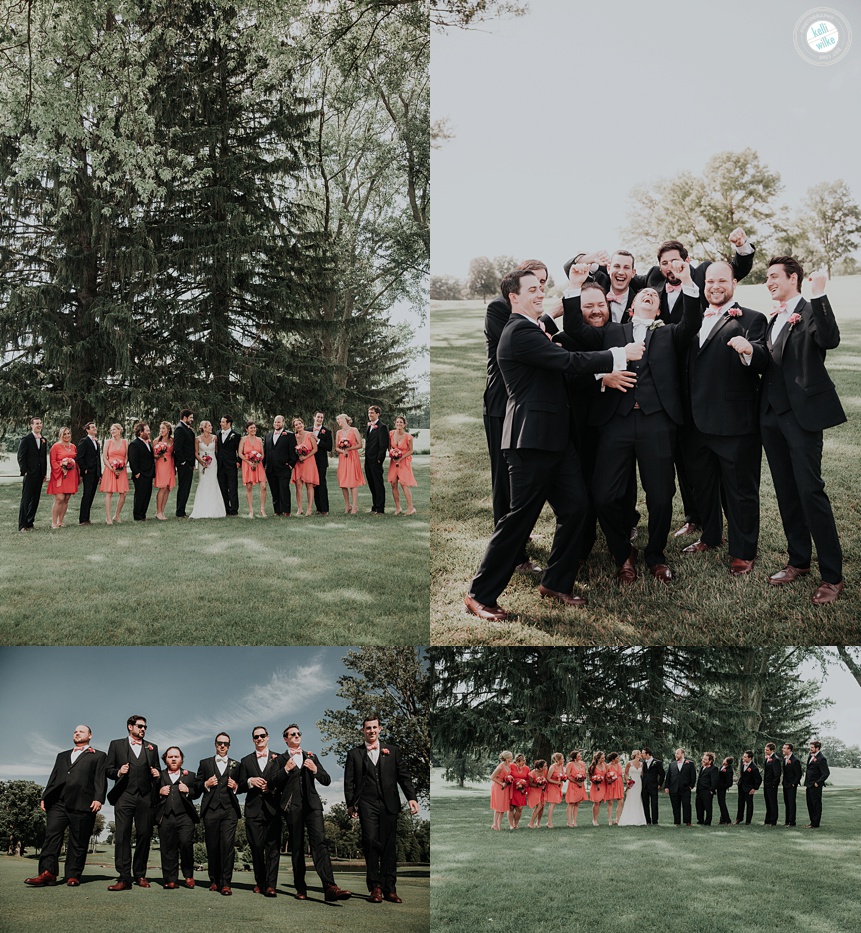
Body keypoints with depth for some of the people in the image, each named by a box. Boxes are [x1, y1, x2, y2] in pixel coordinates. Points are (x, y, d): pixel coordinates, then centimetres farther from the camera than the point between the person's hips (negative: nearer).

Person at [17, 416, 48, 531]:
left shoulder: (44, 440, 14)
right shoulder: (26, 439, -4)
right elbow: (21, 457, -7)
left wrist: (45, 473, 12)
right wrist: (24, 471, -12)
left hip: (39, 475, 6)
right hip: (30, 474, -6)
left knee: (35, 500, 8)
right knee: (26, 500, -4)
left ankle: (29, 523, 15)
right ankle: (22, 525, -2)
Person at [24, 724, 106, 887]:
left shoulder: (99, 756, 15)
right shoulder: (62, 756, 29)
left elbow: (101, 779, 3)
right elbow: (53, 778, 23)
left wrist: (98, 799, -11)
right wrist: (44, 797, 9)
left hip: (82, 804, -4)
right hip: (58, 802, 4)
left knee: (78, 842, -4)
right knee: (51, 835, -9)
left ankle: (73, 876, -2)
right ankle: (48, 873, -14)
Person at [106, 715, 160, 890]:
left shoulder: (152, 748, 22)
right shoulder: (116, 745, 14)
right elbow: (108, 769, 9)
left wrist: (157, 775, 2)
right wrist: (118, 772, -11)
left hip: (146, 797, 3)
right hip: (124, 796, -3)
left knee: (145, 836, 1)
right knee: (122, 836, -11)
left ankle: (140, 875, 11)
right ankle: (124, 878, -13)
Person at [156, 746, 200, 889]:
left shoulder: (190, 775, 20)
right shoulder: (160, 776, 20)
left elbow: (197, 792, 14)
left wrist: (188, 790, -4)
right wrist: (159, 792, -4)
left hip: (184, 815, -1)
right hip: (165, 817, 1)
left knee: (186, 843, -15)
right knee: (168, 849, -2)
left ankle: (188, 876, 3)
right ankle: (171, 880, 3)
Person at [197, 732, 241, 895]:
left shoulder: (236, 765, 18)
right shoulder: (205, 763, 16)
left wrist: (236, 786, -3)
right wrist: (206, 784, -7)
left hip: (229, 810, -1)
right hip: (210, 809, 1)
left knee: (228, 844, -12)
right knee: (212, 846, 2)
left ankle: (225, 883, -12)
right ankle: (214, 880, 15)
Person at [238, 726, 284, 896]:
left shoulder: (278, 759, 13)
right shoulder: (246, 761, 17)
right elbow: (240, 787, 12)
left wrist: (273, 789, -8)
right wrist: (250, 782, -8)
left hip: (273, 809, -1)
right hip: (253, 810, 1)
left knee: (273, 848, -8)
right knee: (256, 847, -2)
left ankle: (270, 885, -11)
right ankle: (260, 882, 11)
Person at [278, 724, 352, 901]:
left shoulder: (311, 757, 22)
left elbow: (327, 780, 16)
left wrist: (315, 770, -3)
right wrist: (286, 770, -12)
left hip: (312, 804, 1)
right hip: (292, 806, -1)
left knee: (319, 842, -14)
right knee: (297, 847, -1)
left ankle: (329, 887, -27)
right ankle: (300, 888, 6)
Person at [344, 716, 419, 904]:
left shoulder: (392, 751, 15)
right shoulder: (354, 754, 12)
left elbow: (403, 776, 11)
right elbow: (349, 781, 9)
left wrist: (411, 797, -1)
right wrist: (351, 804, -1)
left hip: (389, 804, 2)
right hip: (367, 805, -1)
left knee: (389, 846, 2)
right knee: (371, 841, -15)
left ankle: (389, 888, 7)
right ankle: (375, 886, -7)